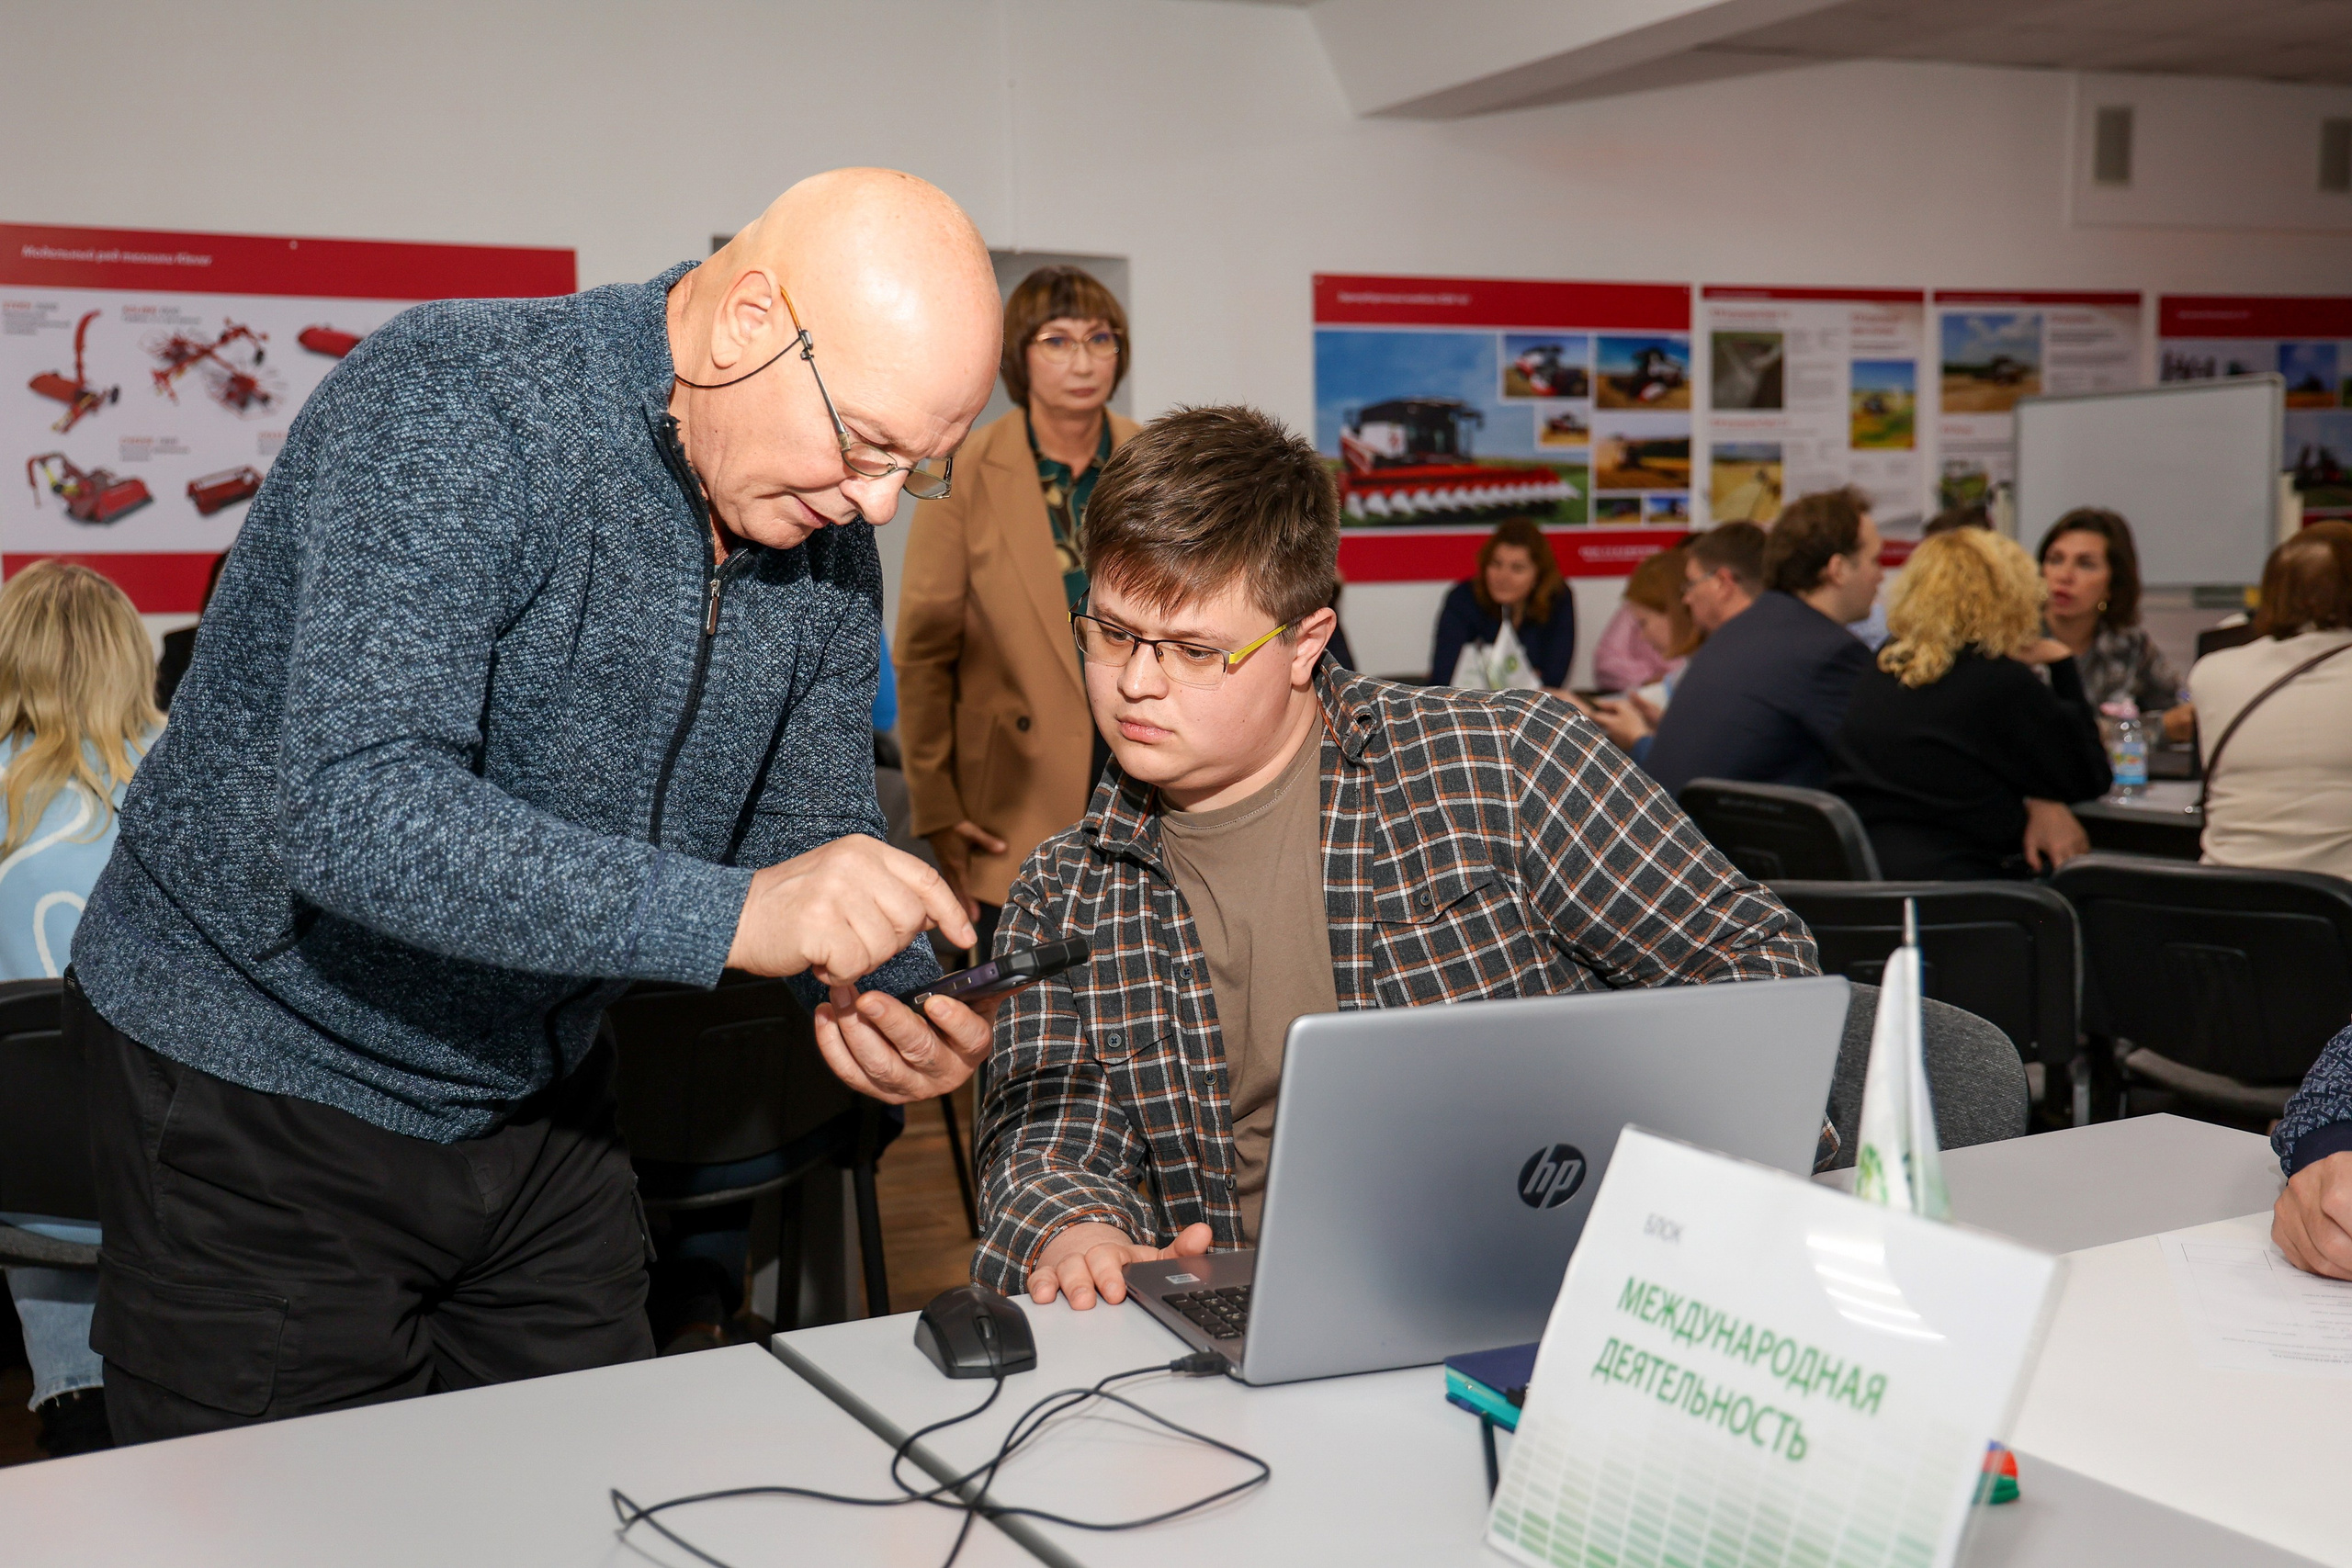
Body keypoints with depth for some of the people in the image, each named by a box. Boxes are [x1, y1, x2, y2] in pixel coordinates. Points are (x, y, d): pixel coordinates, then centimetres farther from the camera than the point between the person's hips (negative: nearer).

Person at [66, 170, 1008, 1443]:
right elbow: (353, 813, -36)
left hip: (538, 1092, 6)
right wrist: (726, 913, -43)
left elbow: (815, 839, 2)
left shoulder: (829, 545, -3)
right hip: (259, 1087, -6)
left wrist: (879, 999, -20)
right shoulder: (453, 404, -25)